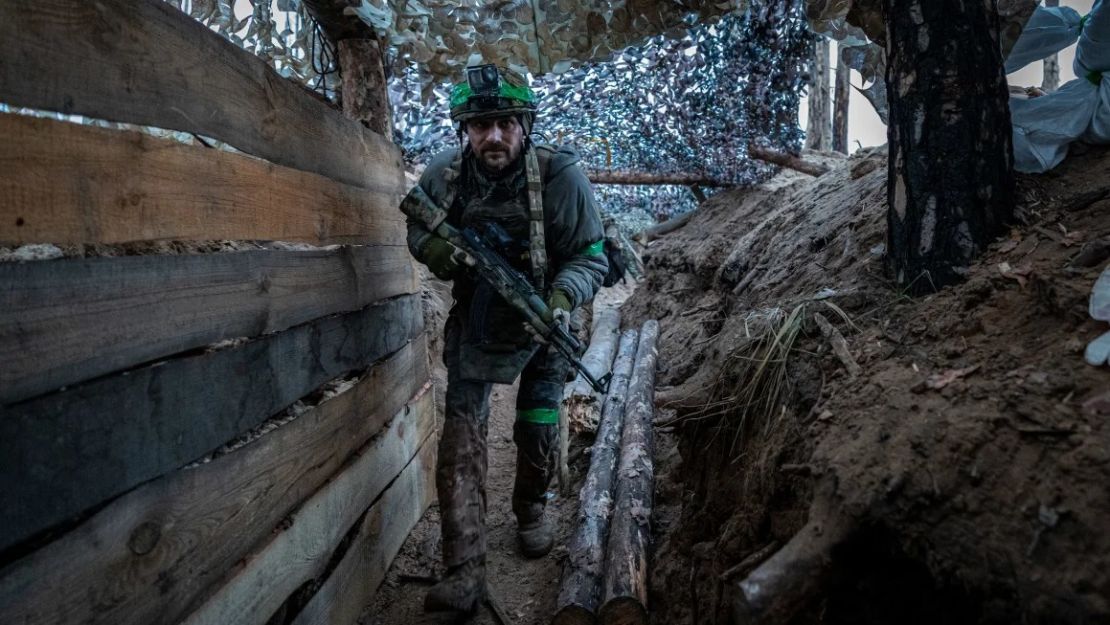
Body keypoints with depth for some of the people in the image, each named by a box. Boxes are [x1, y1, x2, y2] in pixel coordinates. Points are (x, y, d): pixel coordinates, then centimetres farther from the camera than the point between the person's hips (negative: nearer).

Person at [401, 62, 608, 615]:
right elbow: (417, 224, 3)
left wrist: (562, 299, -36)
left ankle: (531, 509, 42)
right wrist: (433, 247, -21)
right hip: (473, 326, 1)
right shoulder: (442, 176, -16)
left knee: (538, 433, 11)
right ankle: (465, 570, -4)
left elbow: (591, 255, -17)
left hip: (540, 326, -1)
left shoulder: (560, 177, -24)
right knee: (460, 436, -8)